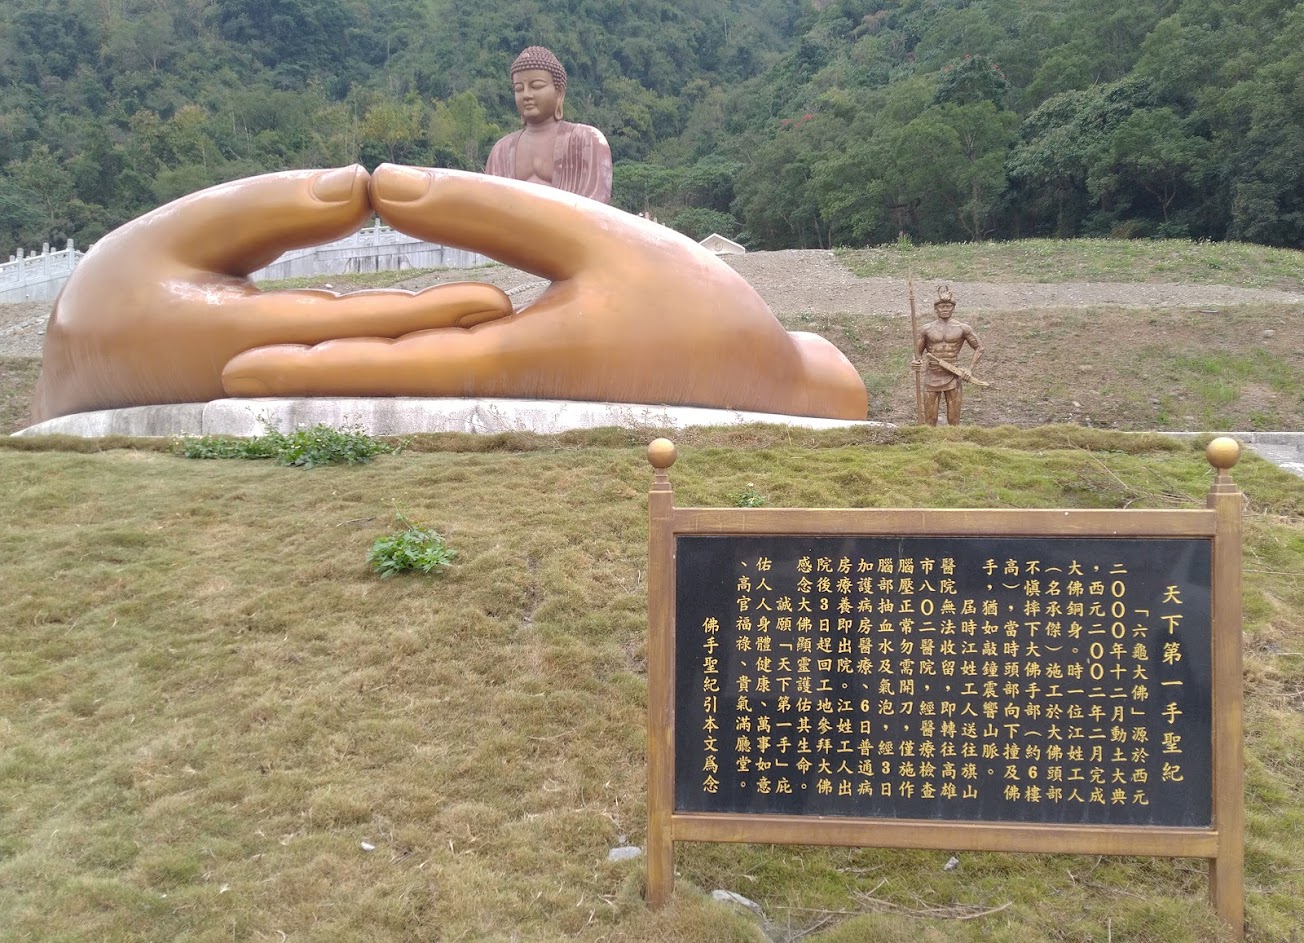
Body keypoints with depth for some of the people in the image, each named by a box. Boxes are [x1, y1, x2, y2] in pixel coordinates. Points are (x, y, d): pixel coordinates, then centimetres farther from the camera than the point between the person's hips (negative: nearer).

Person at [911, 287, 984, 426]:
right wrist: (915, 363, -15)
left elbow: (979, 348, 9)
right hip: (932, 378, 1)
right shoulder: (927, 329, 2)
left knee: (954, 421, 5)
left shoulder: (962, 328, 0)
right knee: (930, 421, 3)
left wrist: (970, 369, -3)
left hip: (953, 378, 0)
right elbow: (917, 352, 9)